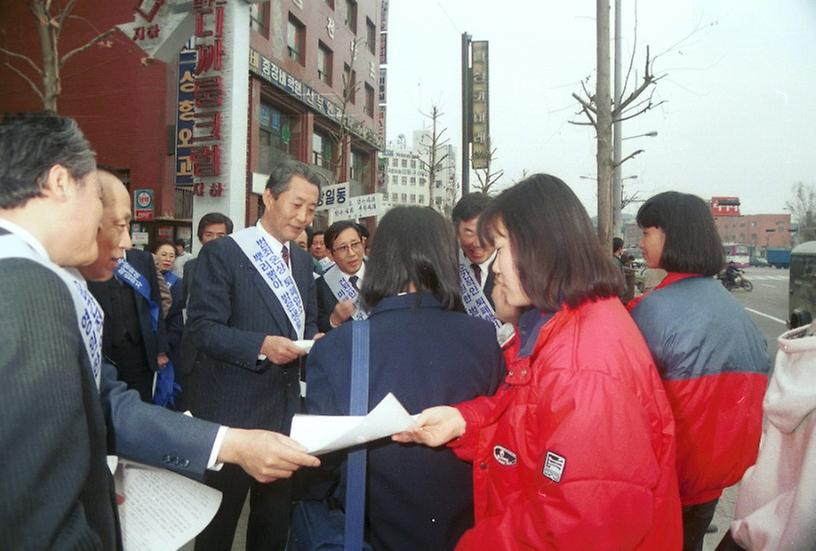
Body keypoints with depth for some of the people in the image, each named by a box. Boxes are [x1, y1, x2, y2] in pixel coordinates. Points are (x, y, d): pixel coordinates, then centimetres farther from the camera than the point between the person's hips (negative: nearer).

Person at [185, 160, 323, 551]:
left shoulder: (302, 260, 10)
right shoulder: (222, 253, -11)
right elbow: (202, 327, -16)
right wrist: (261, 345, -28)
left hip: (286, 408, 6)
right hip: (231, 410, -6)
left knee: (276, 515, 20)